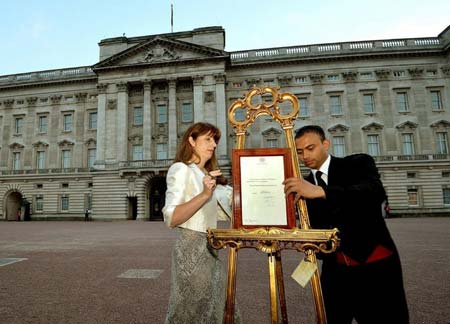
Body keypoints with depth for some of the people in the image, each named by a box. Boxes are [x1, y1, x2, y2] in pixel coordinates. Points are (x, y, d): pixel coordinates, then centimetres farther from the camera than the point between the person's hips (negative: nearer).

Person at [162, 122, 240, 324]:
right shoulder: (181, 169, -10)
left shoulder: (206, 175, 18)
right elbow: (171, 219, -20)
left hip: (210, 249, 8)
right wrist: (204, 195, -28)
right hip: (192, 249, -8)